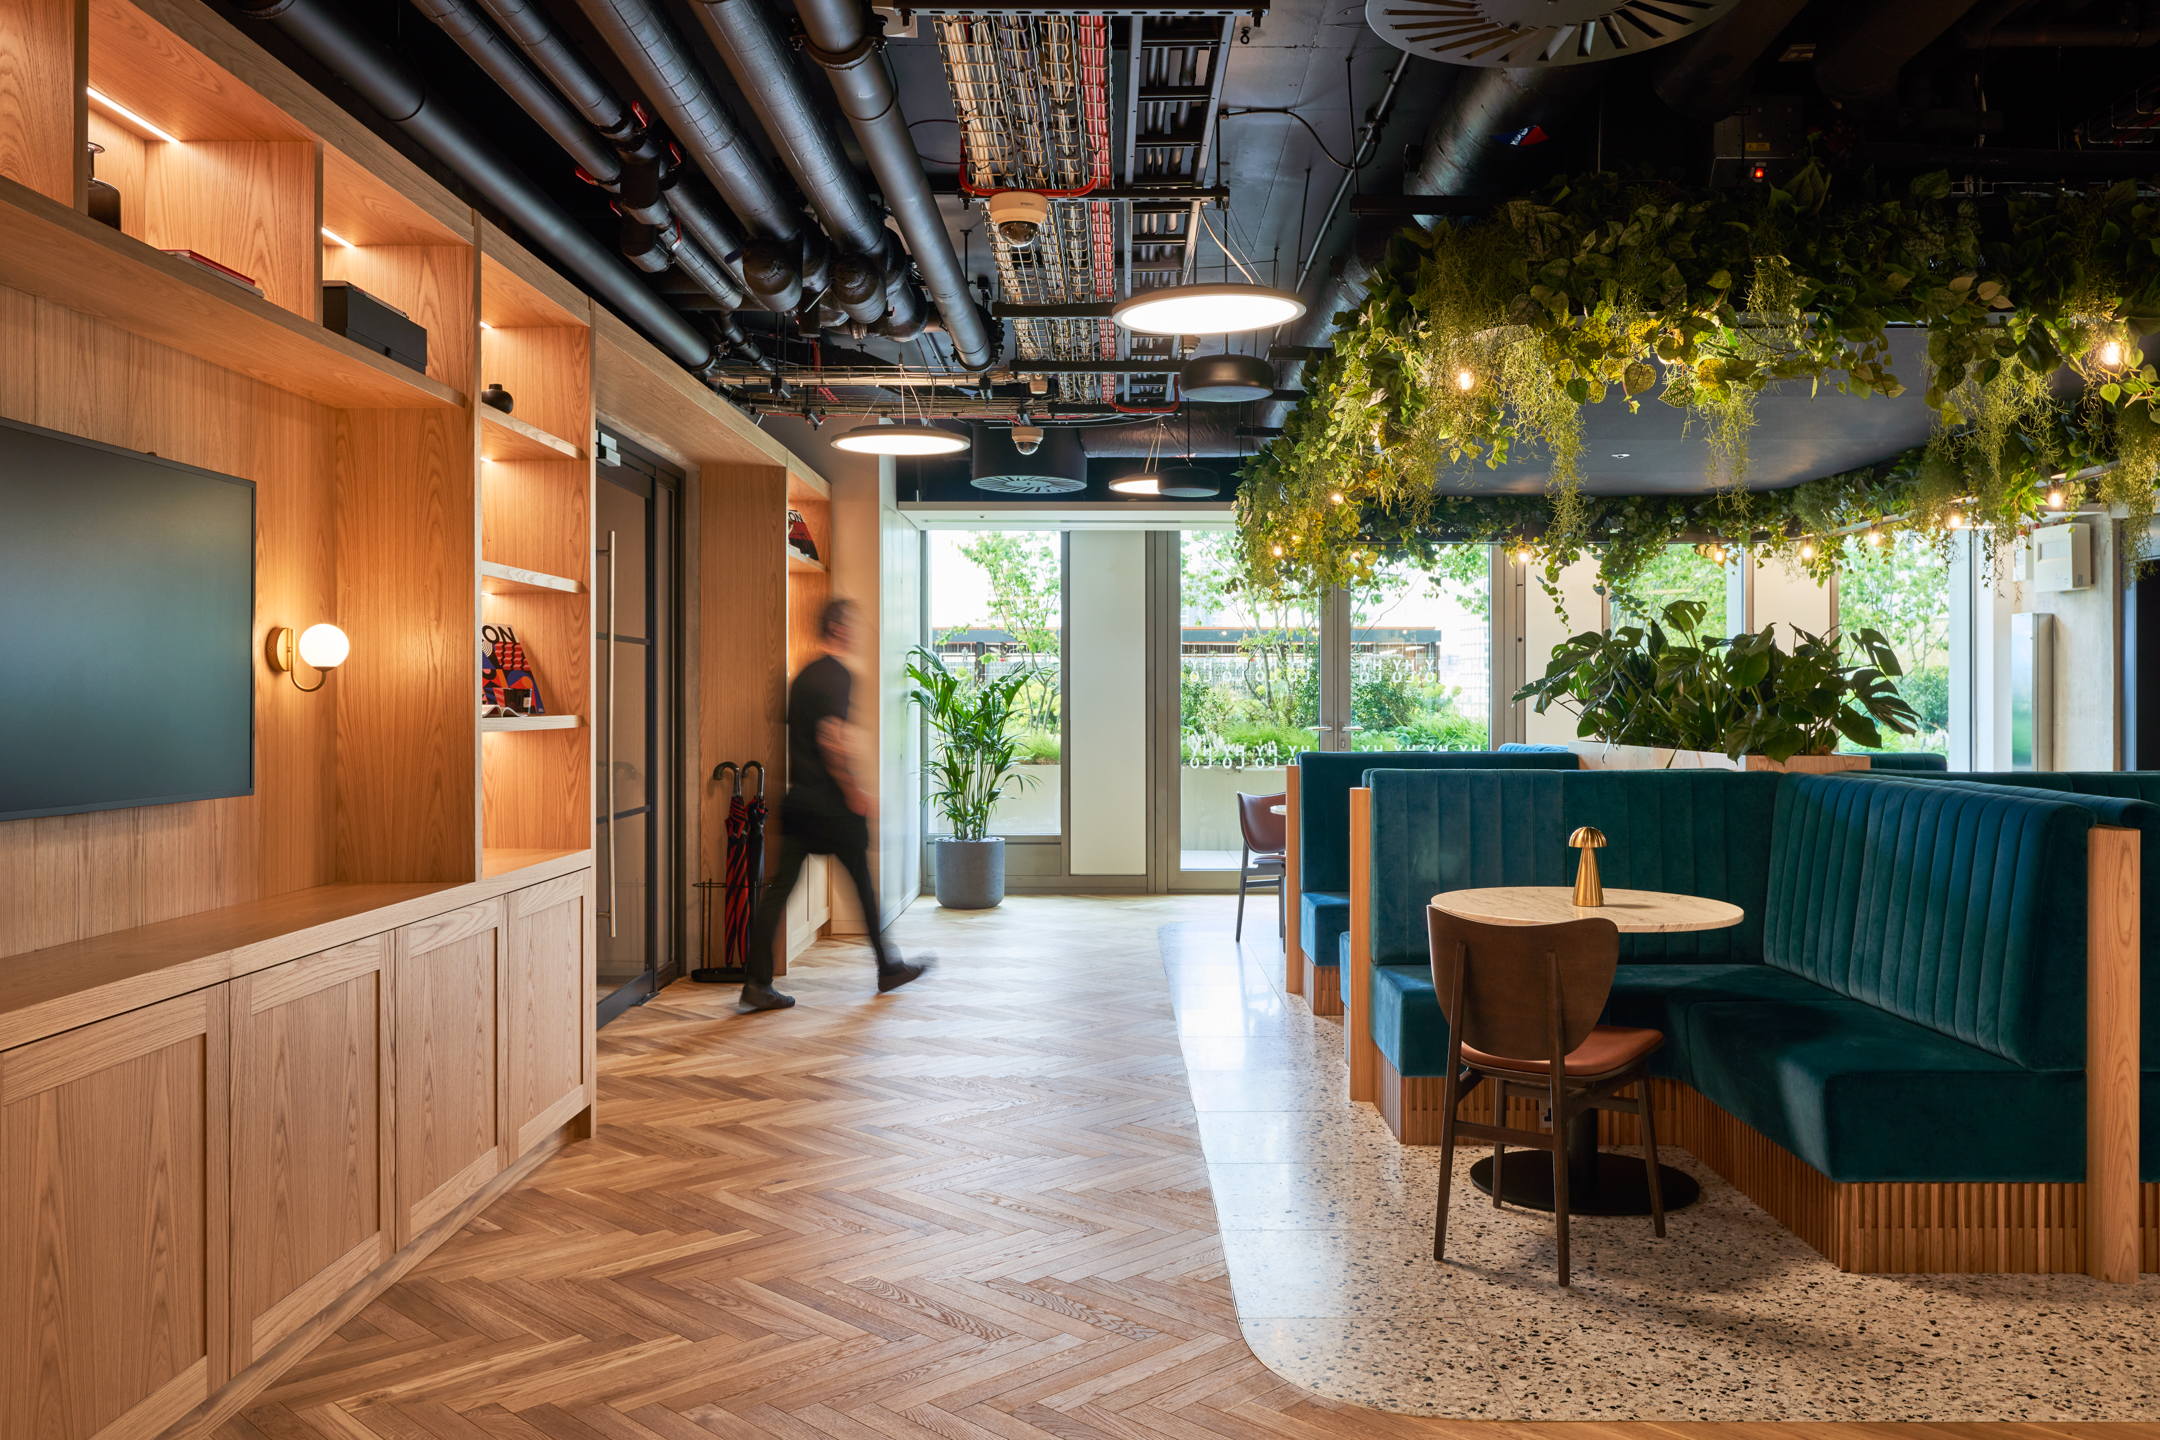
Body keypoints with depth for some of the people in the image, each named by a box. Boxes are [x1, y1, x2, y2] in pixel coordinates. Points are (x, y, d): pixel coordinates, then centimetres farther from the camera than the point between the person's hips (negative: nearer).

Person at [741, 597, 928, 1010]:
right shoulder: (837, 675, -12)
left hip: (798, 797, 8)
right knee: (863, 881, 8)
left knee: (780, 887, 3)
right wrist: (854, 793, -16)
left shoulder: (804, 674, 15)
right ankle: (888, 968, 22)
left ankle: (756, 981, -2)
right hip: (830, 801, -8)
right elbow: (830, 739, -21)